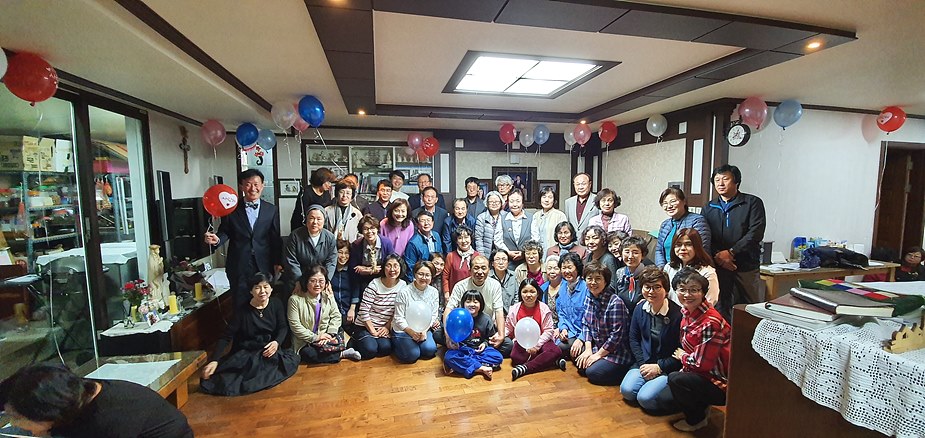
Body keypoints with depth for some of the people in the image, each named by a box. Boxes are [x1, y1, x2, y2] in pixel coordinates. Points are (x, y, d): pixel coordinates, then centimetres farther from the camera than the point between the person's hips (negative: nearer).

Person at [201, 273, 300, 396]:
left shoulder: (276, 305, -2)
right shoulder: (242, 310, -8)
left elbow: (283, 327, 2)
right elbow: (226, 337, -9)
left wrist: (277, 342, -19)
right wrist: (214, 361, -21)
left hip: (269, 349, 3)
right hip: (246, 352, -2)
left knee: (293, 359, -26)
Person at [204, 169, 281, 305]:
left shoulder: (271, 210, 4)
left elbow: (275, 238, 5)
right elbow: (225, 232, 6)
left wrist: (277, 262, 3)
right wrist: (217, 239, -16)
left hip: (264, 266, 1)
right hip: (238, 267, 0)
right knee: (241, 304, 7)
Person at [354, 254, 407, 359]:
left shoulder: (402, 285, -4)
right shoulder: (374, 285, -16)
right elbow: (364, 311, -15)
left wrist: (387, 327, -6)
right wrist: (372, 331, -14)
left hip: (384, 327, 3)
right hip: (365, 326, -3)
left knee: (386, 349, -22)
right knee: (369, 350, -23)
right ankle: (356, 340, 9)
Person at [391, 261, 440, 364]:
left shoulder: (433, 292, -3)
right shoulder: (404, 292, -14)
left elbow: (433, 315, 0)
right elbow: (399, 318, -11)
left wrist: (424, 330, -15)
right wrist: (411, 332, -21)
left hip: (424, 329, 3)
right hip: (403, 329, -3)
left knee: (430, 350, -19)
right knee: (412, 355, -20)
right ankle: (397, 344, 10)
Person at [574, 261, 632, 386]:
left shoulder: (615, 303, -23)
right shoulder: (589, 298, 1)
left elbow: (616, 335, -22)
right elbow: (586, 324, 4)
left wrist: (598, 354, -15)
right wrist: (588, 349, -7)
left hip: (617, 352, -7)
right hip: (597, 346, 7)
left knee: (593, 373, -18)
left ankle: (623, 371, 3)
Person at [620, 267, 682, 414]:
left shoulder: (678, 314, -19)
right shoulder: (639, 310, 0)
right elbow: (633, 339, 9)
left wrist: (659, 367, -14)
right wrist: (643, 363, -3)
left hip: (670, 367, -5)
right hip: (645, 363, 5)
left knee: (646, 398, -19)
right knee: (627, 391, -14)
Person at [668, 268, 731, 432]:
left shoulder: (710, 323, -29)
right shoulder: (687, 312, -2)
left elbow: (703, 363, -25)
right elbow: (686, 346, 11)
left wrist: (682, 356, -7)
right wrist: (684, 357, -8)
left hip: (722, 384, -9)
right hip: (703, 374, 9)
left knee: (675, 380, -23)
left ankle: (697, 420, 4)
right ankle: (700, 406, 26)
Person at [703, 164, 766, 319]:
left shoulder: (753, 203, 2)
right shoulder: (708, 208, 12)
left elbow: (756, 233, -9)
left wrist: (731, 252, -16)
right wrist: (717, 256, -11)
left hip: (746, 266, -3)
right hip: (718, 266, 3)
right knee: (720, 308, 9)